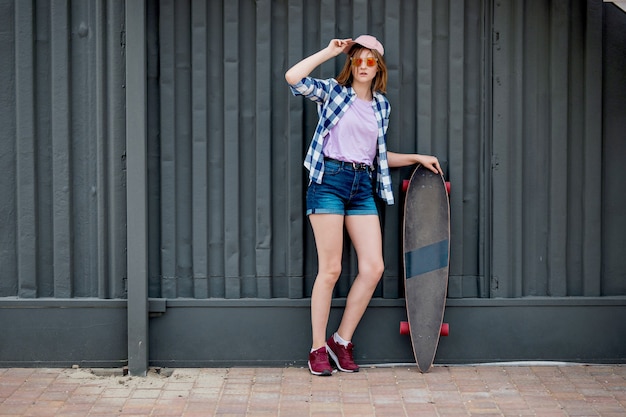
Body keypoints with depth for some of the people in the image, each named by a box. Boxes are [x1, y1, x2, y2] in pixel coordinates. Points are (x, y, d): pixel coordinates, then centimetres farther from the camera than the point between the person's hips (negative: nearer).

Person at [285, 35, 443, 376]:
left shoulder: (381, 105, 17)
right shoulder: (333, 91, 3)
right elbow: (293, 77, -14)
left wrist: (417, 158, 18)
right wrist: (330, 51, -7)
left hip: (363, 185, 5)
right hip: (329, 181, -5)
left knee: (373, 267, -3)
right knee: (330, 268, -6)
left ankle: (342, 341, 10)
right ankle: (318, 348, 5)